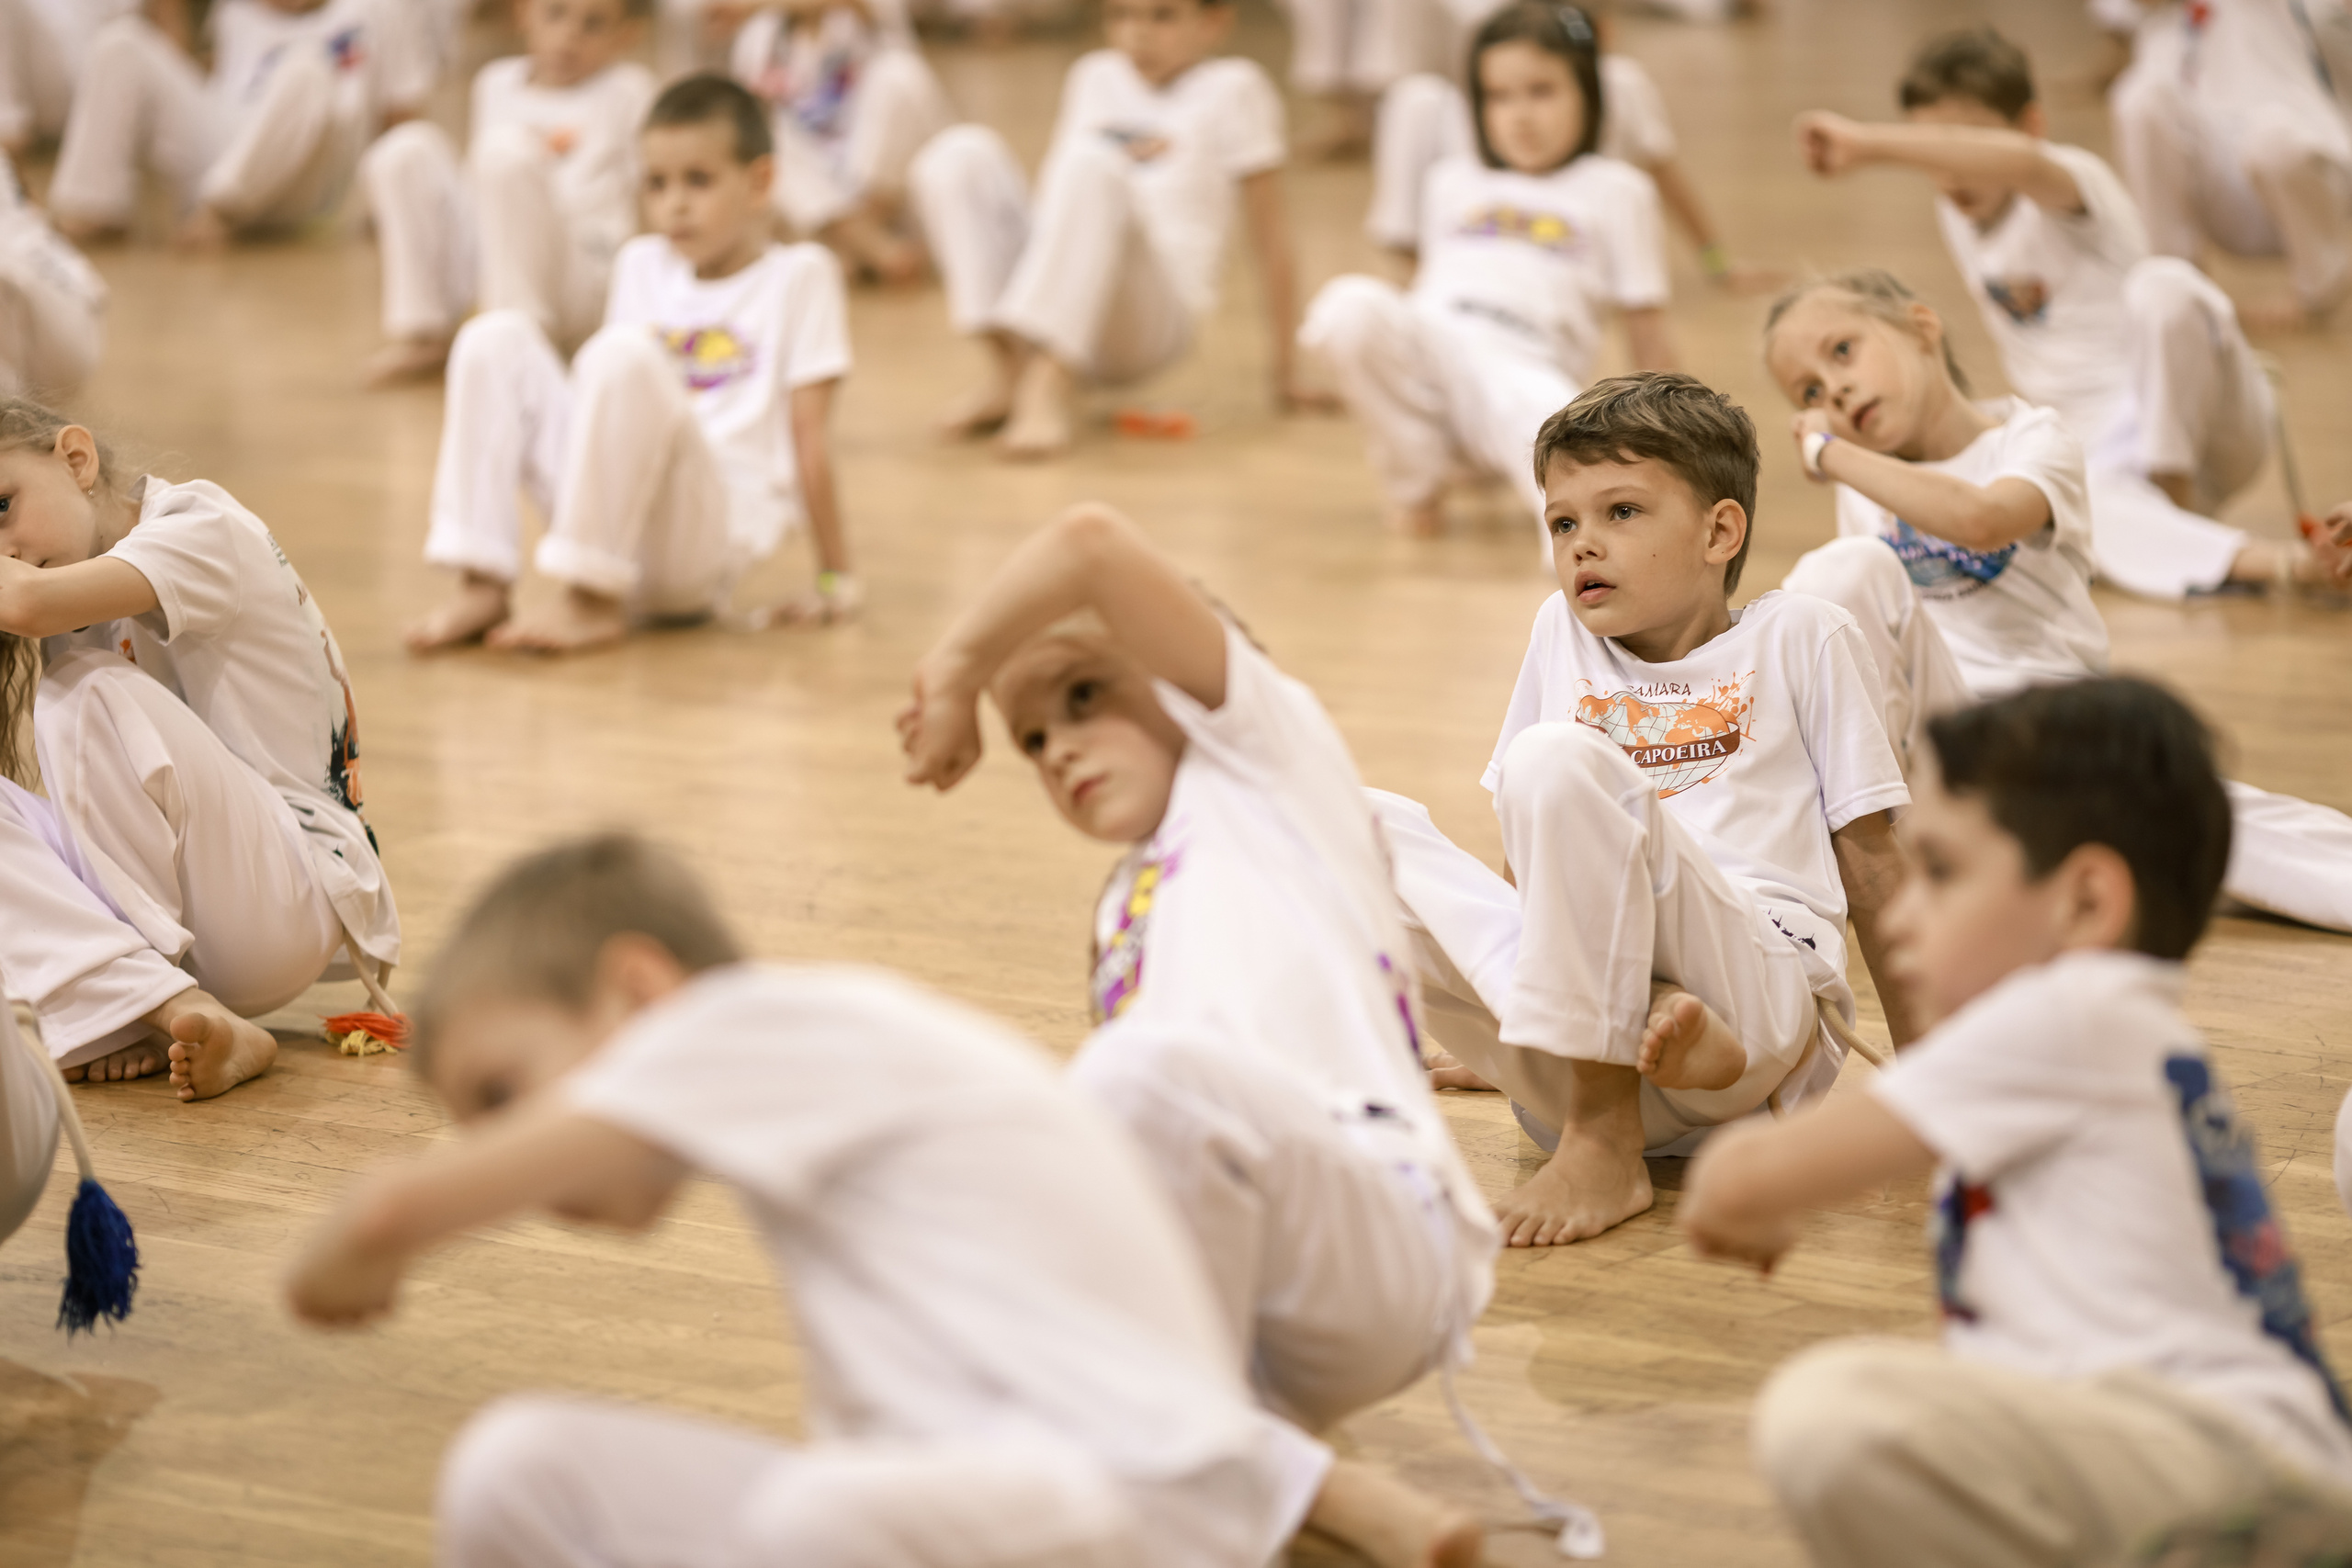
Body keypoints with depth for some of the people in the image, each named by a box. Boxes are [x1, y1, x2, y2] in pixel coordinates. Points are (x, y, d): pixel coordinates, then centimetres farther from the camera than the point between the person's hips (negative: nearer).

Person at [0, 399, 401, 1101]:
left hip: (298, 903, -8)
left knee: (88, 692, -25)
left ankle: (154, 1013, -18)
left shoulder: (204, 526, -8)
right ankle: (187, 1017, -29)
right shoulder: (86, 613, 16)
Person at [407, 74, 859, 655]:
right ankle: (482, 586, -15)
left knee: (624, 353, -30)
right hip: (612, 517, 6)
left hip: (708, 533, -6)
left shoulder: (798, 274, 4)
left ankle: (592, 603, -24)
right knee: (496, 337, -7)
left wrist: (836, 578, 0)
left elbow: (808, 439, -1)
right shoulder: (642, 264, 20)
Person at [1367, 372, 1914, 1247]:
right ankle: (1624, 1024, -30)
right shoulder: (1563, 633, 20)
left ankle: (1604, 1151, -27)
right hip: (1575, 1076, 4)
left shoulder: (1799, 640, 10)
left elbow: (1870, 860, 10)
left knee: (1558, 758, -27)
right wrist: (1505, 1042, 31)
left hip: (1767, 1003, -4)